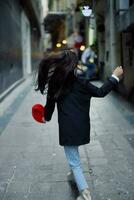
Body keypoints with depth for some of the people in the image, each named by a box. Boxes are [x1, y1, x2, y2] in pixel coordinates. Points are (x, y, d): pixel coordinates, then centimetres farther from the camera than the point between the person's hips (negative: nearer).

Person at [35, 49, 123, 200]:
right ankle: (75, 172, 53)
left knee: (74, 162, 2)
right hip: (82, 125, 3)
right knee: (74, 152, 33)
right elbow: (100, 92, -2)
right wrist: (115, 76, 7)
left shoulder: (55, 83, -6)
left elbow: (50, 104, 4)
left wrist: (46, 117, 25)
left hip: (67, 128, -3)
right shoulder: (81, 82, -9)